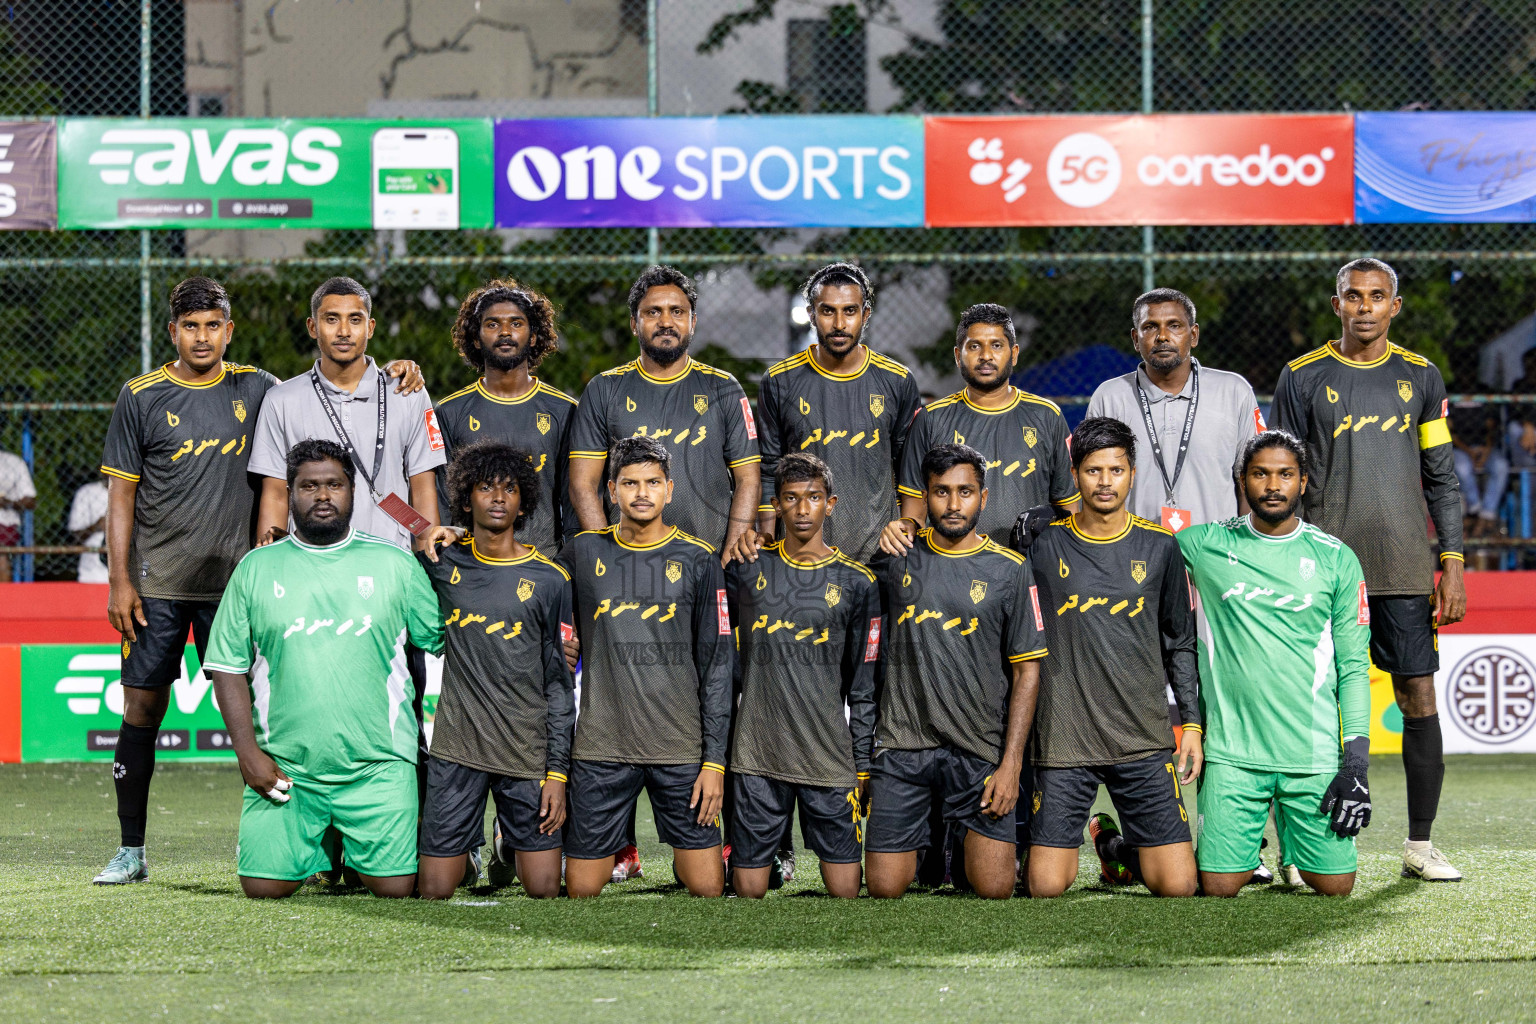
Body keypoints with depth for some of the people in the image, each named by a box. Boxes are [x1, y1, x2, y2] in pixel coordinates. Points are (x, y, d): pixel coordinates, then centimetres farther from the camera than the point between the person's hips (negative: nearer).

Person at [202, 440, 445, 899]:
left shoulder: (394, 563, 6)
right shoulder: (256, 568, 6)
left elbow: (445, 639, 11)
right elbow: (228, 667, 6)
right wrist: (248, 752, -3)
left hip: (378, 765, -1)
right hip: (284, 768, 1)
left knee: (395, 887, -9)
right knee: (264, 886, -7)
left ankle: (355, 850, 25)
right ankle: (317, 846, 26)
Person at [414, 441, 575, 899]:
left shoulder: (549, 581, 3)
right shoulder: (442, 564, 5)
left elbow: (560, 683, 3)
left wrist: (557, 771, -3)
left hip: (528, 754, 0)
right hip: (456, 748, 0)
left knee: (544, 891, -1)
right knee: (434, 892, -2)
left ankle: (512, 842, 25)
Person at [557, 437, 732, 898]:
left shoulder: (698, 561, 4)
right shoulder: (582, 553, 6)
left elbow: (717, 667, 2)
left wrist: (715, 758, -2)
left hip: (681, 749, -1)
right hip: (600, 749, 1)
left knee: (707, 888, -4)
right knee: (581, 890, 1)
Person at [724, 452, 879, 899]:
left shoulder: (856, 583, 5)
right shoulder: (746, 569, 6)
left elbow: (863, 687, 6)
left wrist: (863, 765, 4)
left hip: (830, 757, -1)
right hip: (757, 758, 1)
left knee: (844, 887, -3)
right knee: (748, 887, 1)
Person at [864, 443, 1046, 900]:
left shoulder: (1009, 569, 1)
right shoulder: (896, 558, 4)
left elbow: (1026, 672, 1)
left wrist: (1011, 764, -5)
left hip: (979, 751, -1)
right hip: (902, 745, 1)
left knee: (994, 889, -5)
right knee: (884, 889, -1)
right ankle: (923, 838, 30)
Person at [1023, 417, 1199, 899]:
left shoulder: (1158, 547, 6)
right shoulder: (1043, 545, 0)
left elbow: (1180, 642, 13)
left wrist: (1191, 721, 9)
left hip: (1145, 741, 1)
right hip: (1064, 743, -1)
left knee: (1177, 885, -4)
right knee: (1045, 887, -6)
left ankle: (1117, 847, 28)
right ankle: (1073, 846, 29)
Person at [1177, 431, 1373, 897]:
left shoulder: (1336, 559, 4)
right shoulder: (1206, 545, 4)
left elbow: (1353, 666, 5)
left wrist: (1356, 763, -3)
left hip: (1314, 752, 1)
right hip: (1232, 750, -1)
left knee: (1335, 885, 0)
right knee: (1220, 886, -7)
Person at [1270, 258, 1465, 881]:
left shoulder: (1419, 377, 9)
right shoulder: (1303, 379, 3)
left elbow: (1441, 478, 11)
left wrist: (1452, 563, 3)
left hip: (1405, 568, 2)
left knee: (1419, 697, 0)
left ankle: (1420, 846, 7)